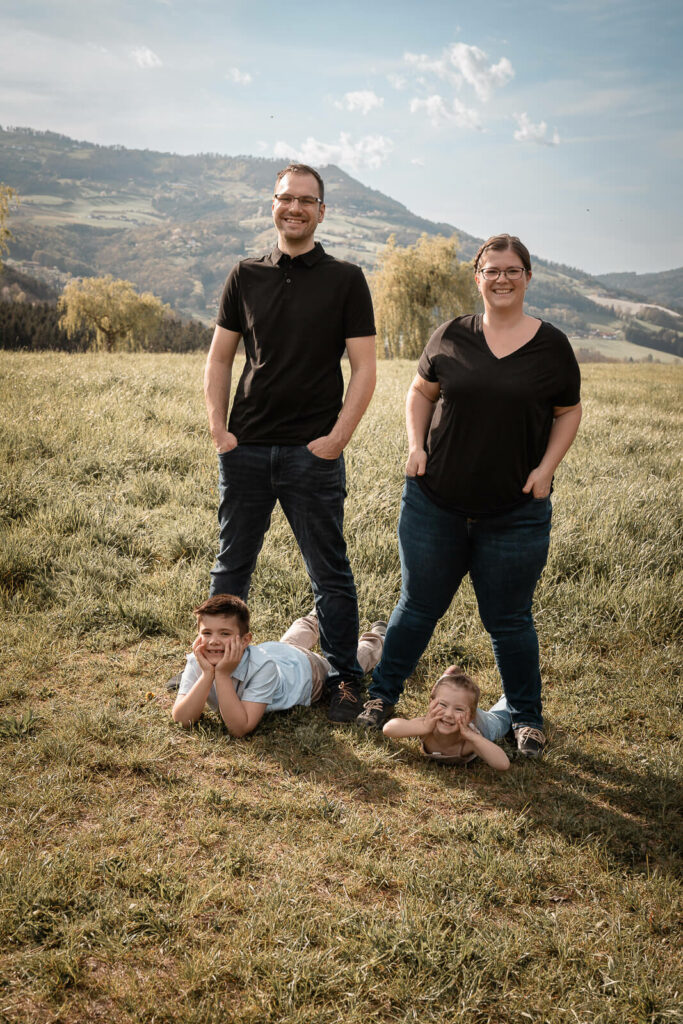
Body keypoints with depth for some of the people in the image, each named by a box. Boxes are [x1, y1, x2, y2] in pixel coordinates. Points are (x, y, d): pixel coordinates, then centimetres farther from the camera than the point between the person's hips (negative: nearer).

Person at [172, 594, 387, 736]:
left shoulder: (262, 666, -48)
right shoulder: (197, 662, -37)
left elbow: (240, 728, -51)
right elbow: (182, 719, -42)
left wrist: (222, 675, -57)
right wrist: (207, 674, -52)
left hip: (308, 669, -4)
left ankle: (376, 638, 56)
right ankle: (313, 621, 69)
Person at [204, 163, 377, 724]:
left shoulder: (346, 280, 1)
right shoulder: (246, 276, 9)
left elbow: (364, 368, -2)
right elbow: (219, 358, 12)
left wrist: (338, 438, -11)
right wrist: (218, 429, 1)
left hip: (313, 454, -3)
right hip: (245, 448, 3)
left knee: (330, 574, 5)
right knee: (231, 566, 13)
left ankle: (345, 679, 18)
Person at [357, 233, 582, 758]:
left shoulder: (552, 345, 0)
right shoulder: (452, 336, 2)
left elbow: (568, 412, 9)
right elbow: (421, 391, 13)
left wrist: (547, 466, -5)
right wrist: (417, 445, -2)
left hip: (515, 513, -1)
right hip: (435, 504, 1)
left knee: (509, 619, 9)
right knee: (418, 606, 12)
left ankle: (528, 718, 29)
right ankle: (382, 694, 32)